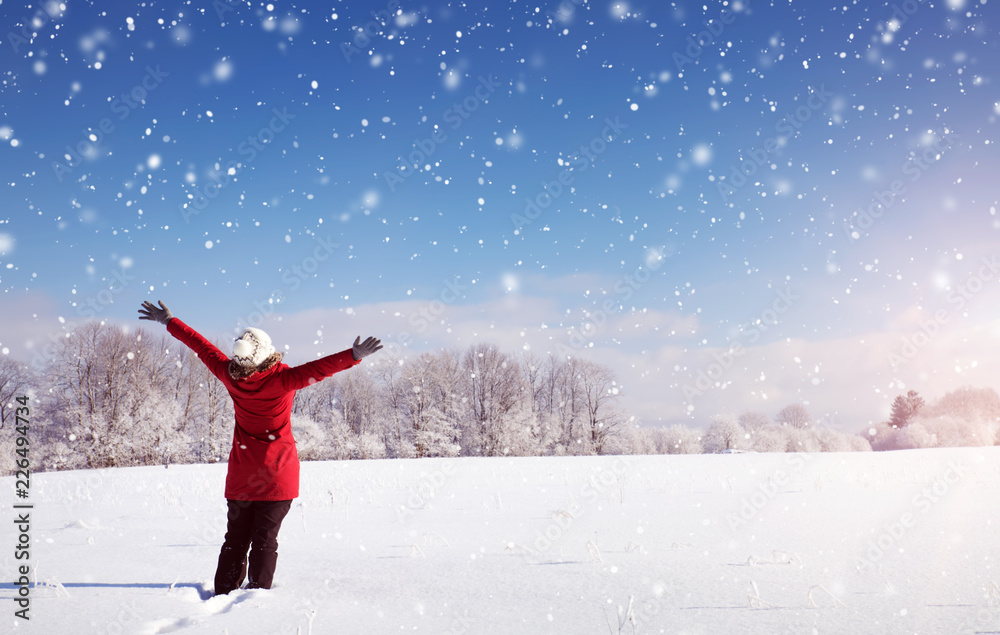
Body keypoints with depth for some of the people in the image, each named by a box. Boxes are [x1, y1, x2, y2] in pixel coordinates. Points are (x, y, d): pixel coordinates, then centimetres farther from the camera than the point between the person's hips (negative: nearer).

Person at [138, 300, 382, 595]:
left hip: (240, 476, 4)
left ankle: (224, 591, 15)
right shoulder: (282, 379, -20)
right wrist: (355, 356, -35)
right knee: (264, 539, 3)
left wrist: (169, 321, 14)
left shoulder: (231, 375, -9)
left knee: (235, 538, 14)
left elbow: (202, 346, 3)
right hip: (278, 475, -3)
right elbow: (316, 369, -32)